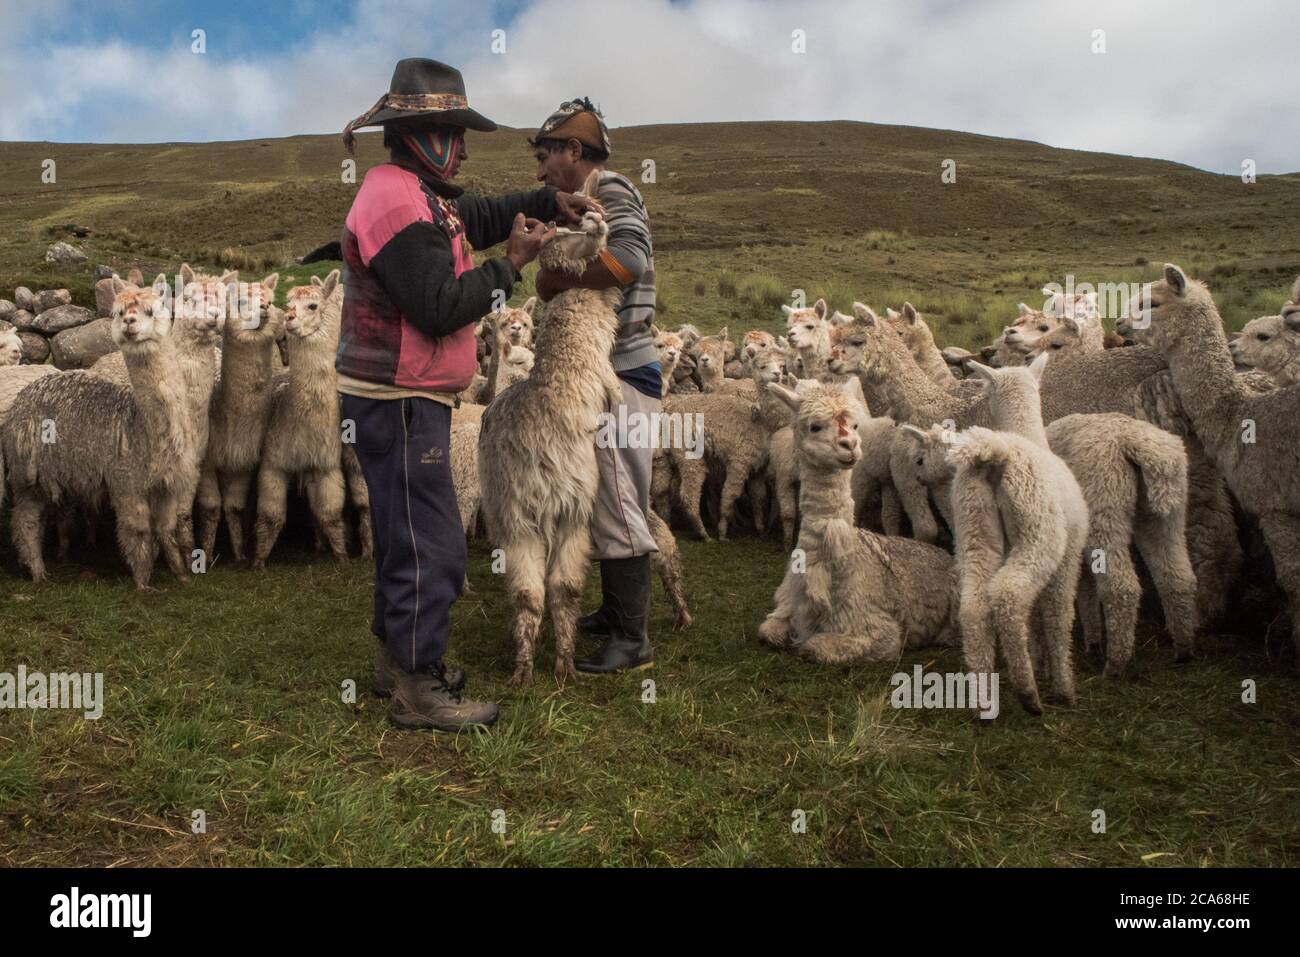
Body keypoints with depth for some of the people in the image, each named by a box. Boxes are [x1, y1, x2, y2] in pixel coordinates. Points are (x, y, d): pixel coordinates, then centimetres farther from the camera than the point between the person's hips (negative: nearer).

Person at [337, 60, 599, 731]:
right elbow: (440, 309, -23)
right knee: (432, 547, -7)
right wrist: (512, 262, -13)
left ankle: (396, 659, 32)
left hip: (406, 399, 11)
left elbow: (481, 216, 28)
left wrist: (548, 201, 13)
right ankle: (417, 689, 3)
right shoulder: (397, 203, -18)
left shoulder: (414, 192, 15)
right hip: (397, 404, -11)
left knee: (407, 536, 19)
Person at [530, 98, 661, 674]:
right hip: (603, 373, 10)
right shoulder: (589, 202, 19)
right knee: (606, 502, 17)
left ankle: (632, 640, 3)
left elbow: (629, 259, -30)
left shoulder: (611, 192, -11)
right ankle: (614, 612, 30)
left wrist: (552, 279, -20)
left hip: (622, 376, -10)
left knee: (618, 506, -6)